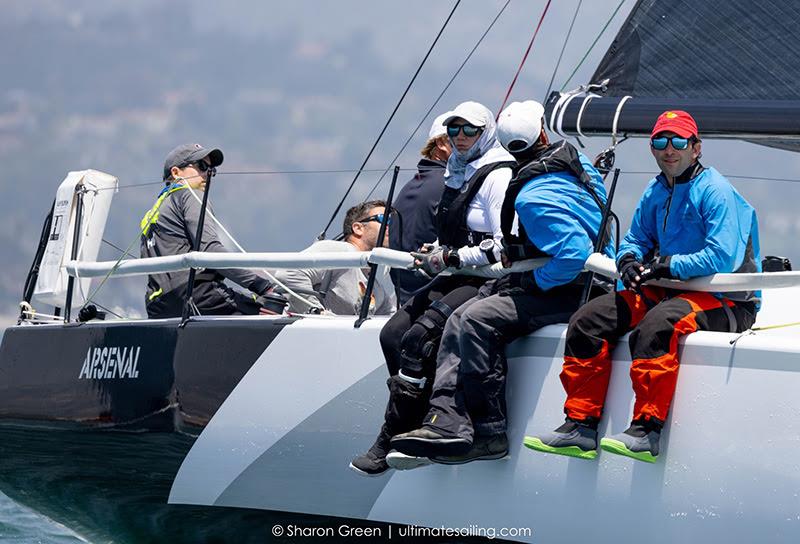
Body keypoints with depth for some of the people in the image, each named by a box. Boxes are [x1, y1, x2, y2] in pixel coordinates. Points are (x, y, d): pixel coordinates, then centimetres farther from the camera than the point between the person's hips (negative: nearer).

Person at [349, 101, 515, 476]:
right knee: (394, 332, -8)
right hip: (456, 279, 9)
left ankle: (391, 442, -21)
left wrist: (451, 258, -17)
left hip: (487, 281, -9)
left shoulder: (498, 176, -10)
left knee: (418, 337, -25)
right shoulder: (457, 174, 17)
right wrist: (434, 254, 9)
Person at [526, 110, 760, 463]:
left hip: (724, 301, -9)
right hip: (668, 292, 9)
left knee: (655, 325, -38)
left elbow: (722, 259, -21)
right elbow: (635, 239, 23)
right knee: (588, 320, -3)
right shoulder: (656, 192, 13)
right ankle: (580, 427, -7)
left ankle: (646, 431, -37)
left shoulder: (715, 192, -12)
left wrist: (666, 266, -17)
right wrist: (629, 261, -2)